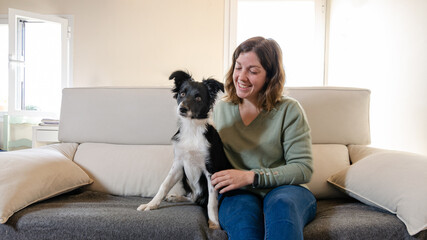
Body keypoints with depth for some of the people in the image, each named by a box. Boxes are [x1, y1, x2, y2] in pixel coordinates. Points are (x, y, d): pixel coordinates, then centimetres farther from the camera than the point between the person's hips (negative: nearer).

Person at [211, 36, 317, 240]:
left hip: (285, 189, 0)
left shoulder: (289, 110, 1)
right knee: (244, 221, -35)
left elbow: (303, 169, -4)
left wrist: (251, 176, -15)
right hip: (237, 194, 1)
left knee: (282, 205, -37)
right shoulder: (220, 109, 13)